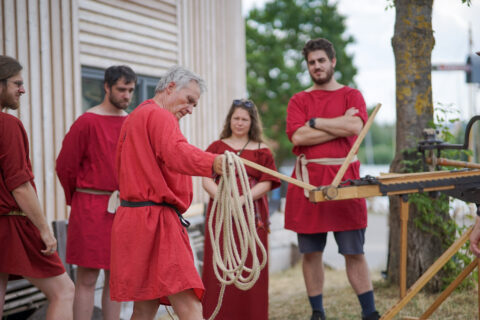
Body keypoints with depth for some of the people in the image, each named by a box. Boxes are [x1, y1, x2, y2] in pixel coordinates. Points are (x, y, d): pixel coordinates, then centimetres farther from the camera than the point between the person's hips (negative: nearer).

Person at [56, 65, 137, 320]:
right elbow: (65, 166, -3)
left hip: (123, 209, 5)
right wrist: (79, 200, 8)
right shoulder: (87, 122, -7)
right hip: (91, 209, -5)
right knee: (87, 279, -3)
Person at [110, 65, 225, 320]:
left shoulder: (134, 117, 25)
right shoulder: (160, 117, -8)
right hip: (155, 222, -10)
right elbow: (176, 153, -30)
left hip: (133, 217, 10)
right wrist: (212, 163, -48)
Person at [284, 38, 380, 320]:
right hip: (309, 179, 1)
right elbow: (297, 136, -6)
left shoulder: (351, 96, 10)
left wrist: (315, 122, -5)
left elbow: (355, 127, -10)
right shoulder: (299, 100, 11)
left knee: (355, 253, 0)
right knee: (311, 253, 5)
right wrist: (340, 124, -5)